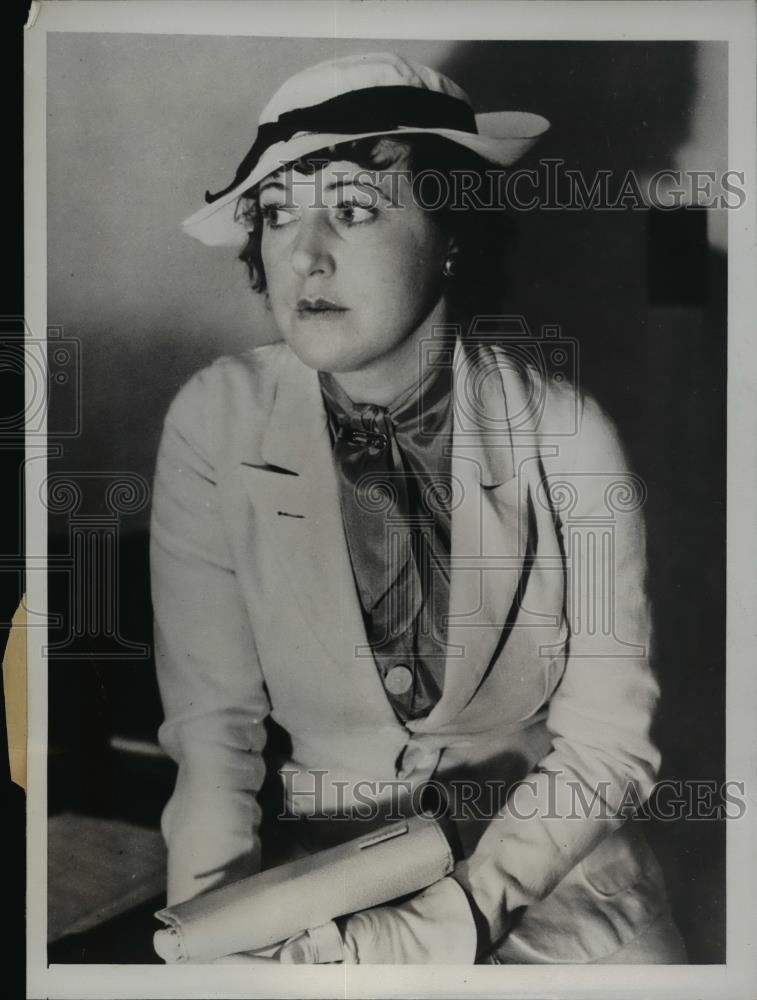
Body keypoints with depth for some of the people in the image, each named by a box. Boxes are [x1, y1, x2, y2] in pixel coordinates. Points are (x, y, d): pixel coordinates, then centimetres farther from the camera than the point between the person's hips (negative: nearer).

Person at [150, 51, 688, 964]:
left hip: (542, 854, 0)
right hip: (311, 853, 1)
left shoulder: (563, 437, -13)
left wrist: (462, 918, -19)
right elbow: (210, 718, -8)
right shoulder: (216, 423, -11)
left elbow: (605, 737, -9)